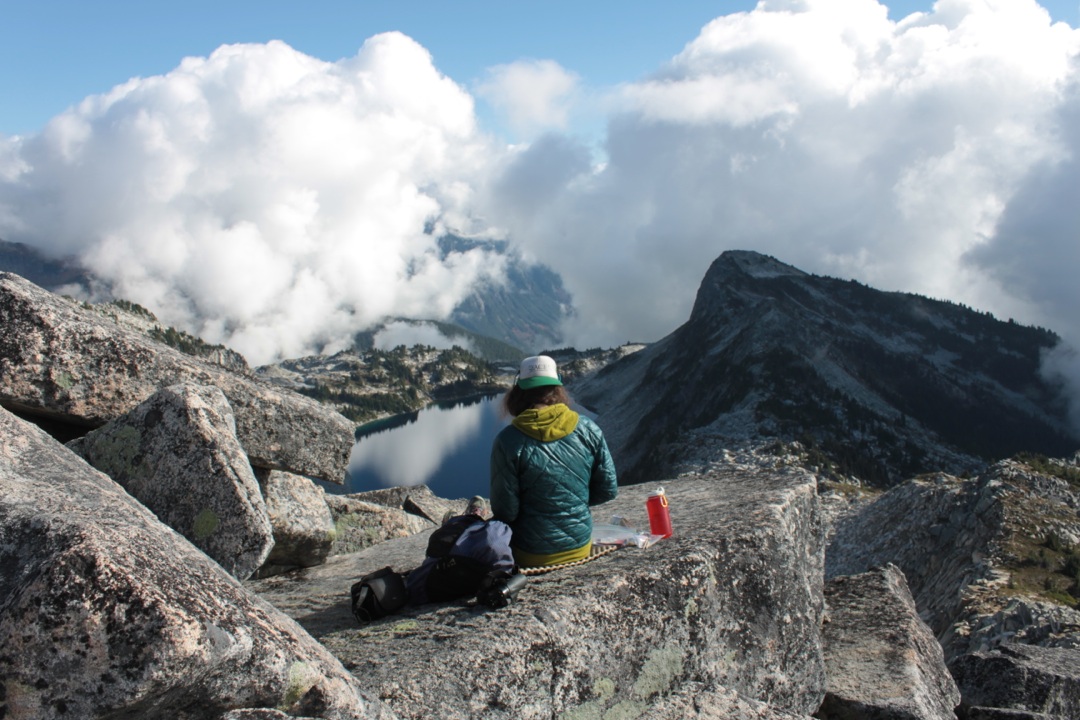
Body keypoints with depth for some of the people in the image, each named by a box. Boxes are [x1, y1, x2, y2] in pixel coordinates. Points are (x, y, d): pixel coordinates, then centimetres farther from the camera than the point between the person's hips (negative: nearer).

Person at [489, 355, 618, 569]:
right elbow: (608, 490, -2)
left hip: (531, 557, -4)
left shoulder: (508, 441, -19)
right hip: (581, 548, 4)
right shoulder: (589, 430, -10)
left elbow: (505, 511, -16)